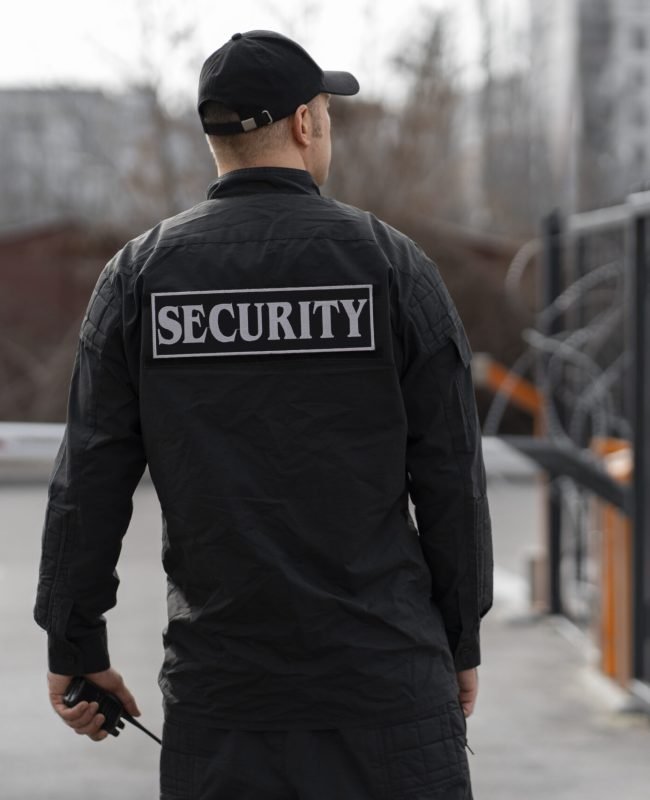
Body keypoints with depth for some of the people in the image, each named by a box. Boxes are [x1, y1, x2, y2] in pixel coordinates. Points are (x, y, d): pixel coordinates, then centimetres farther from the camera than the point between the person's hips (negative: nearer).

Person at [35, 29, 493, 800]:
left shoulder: (139, 273, 1)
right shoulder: (391, 263, -3)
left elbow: (90, 479, 0)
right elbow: (450, 476, -1)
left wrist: (75, 648, 8)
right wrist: (463, 642, 9)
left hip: (221, 689, 2)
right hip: (384, 673, -2)